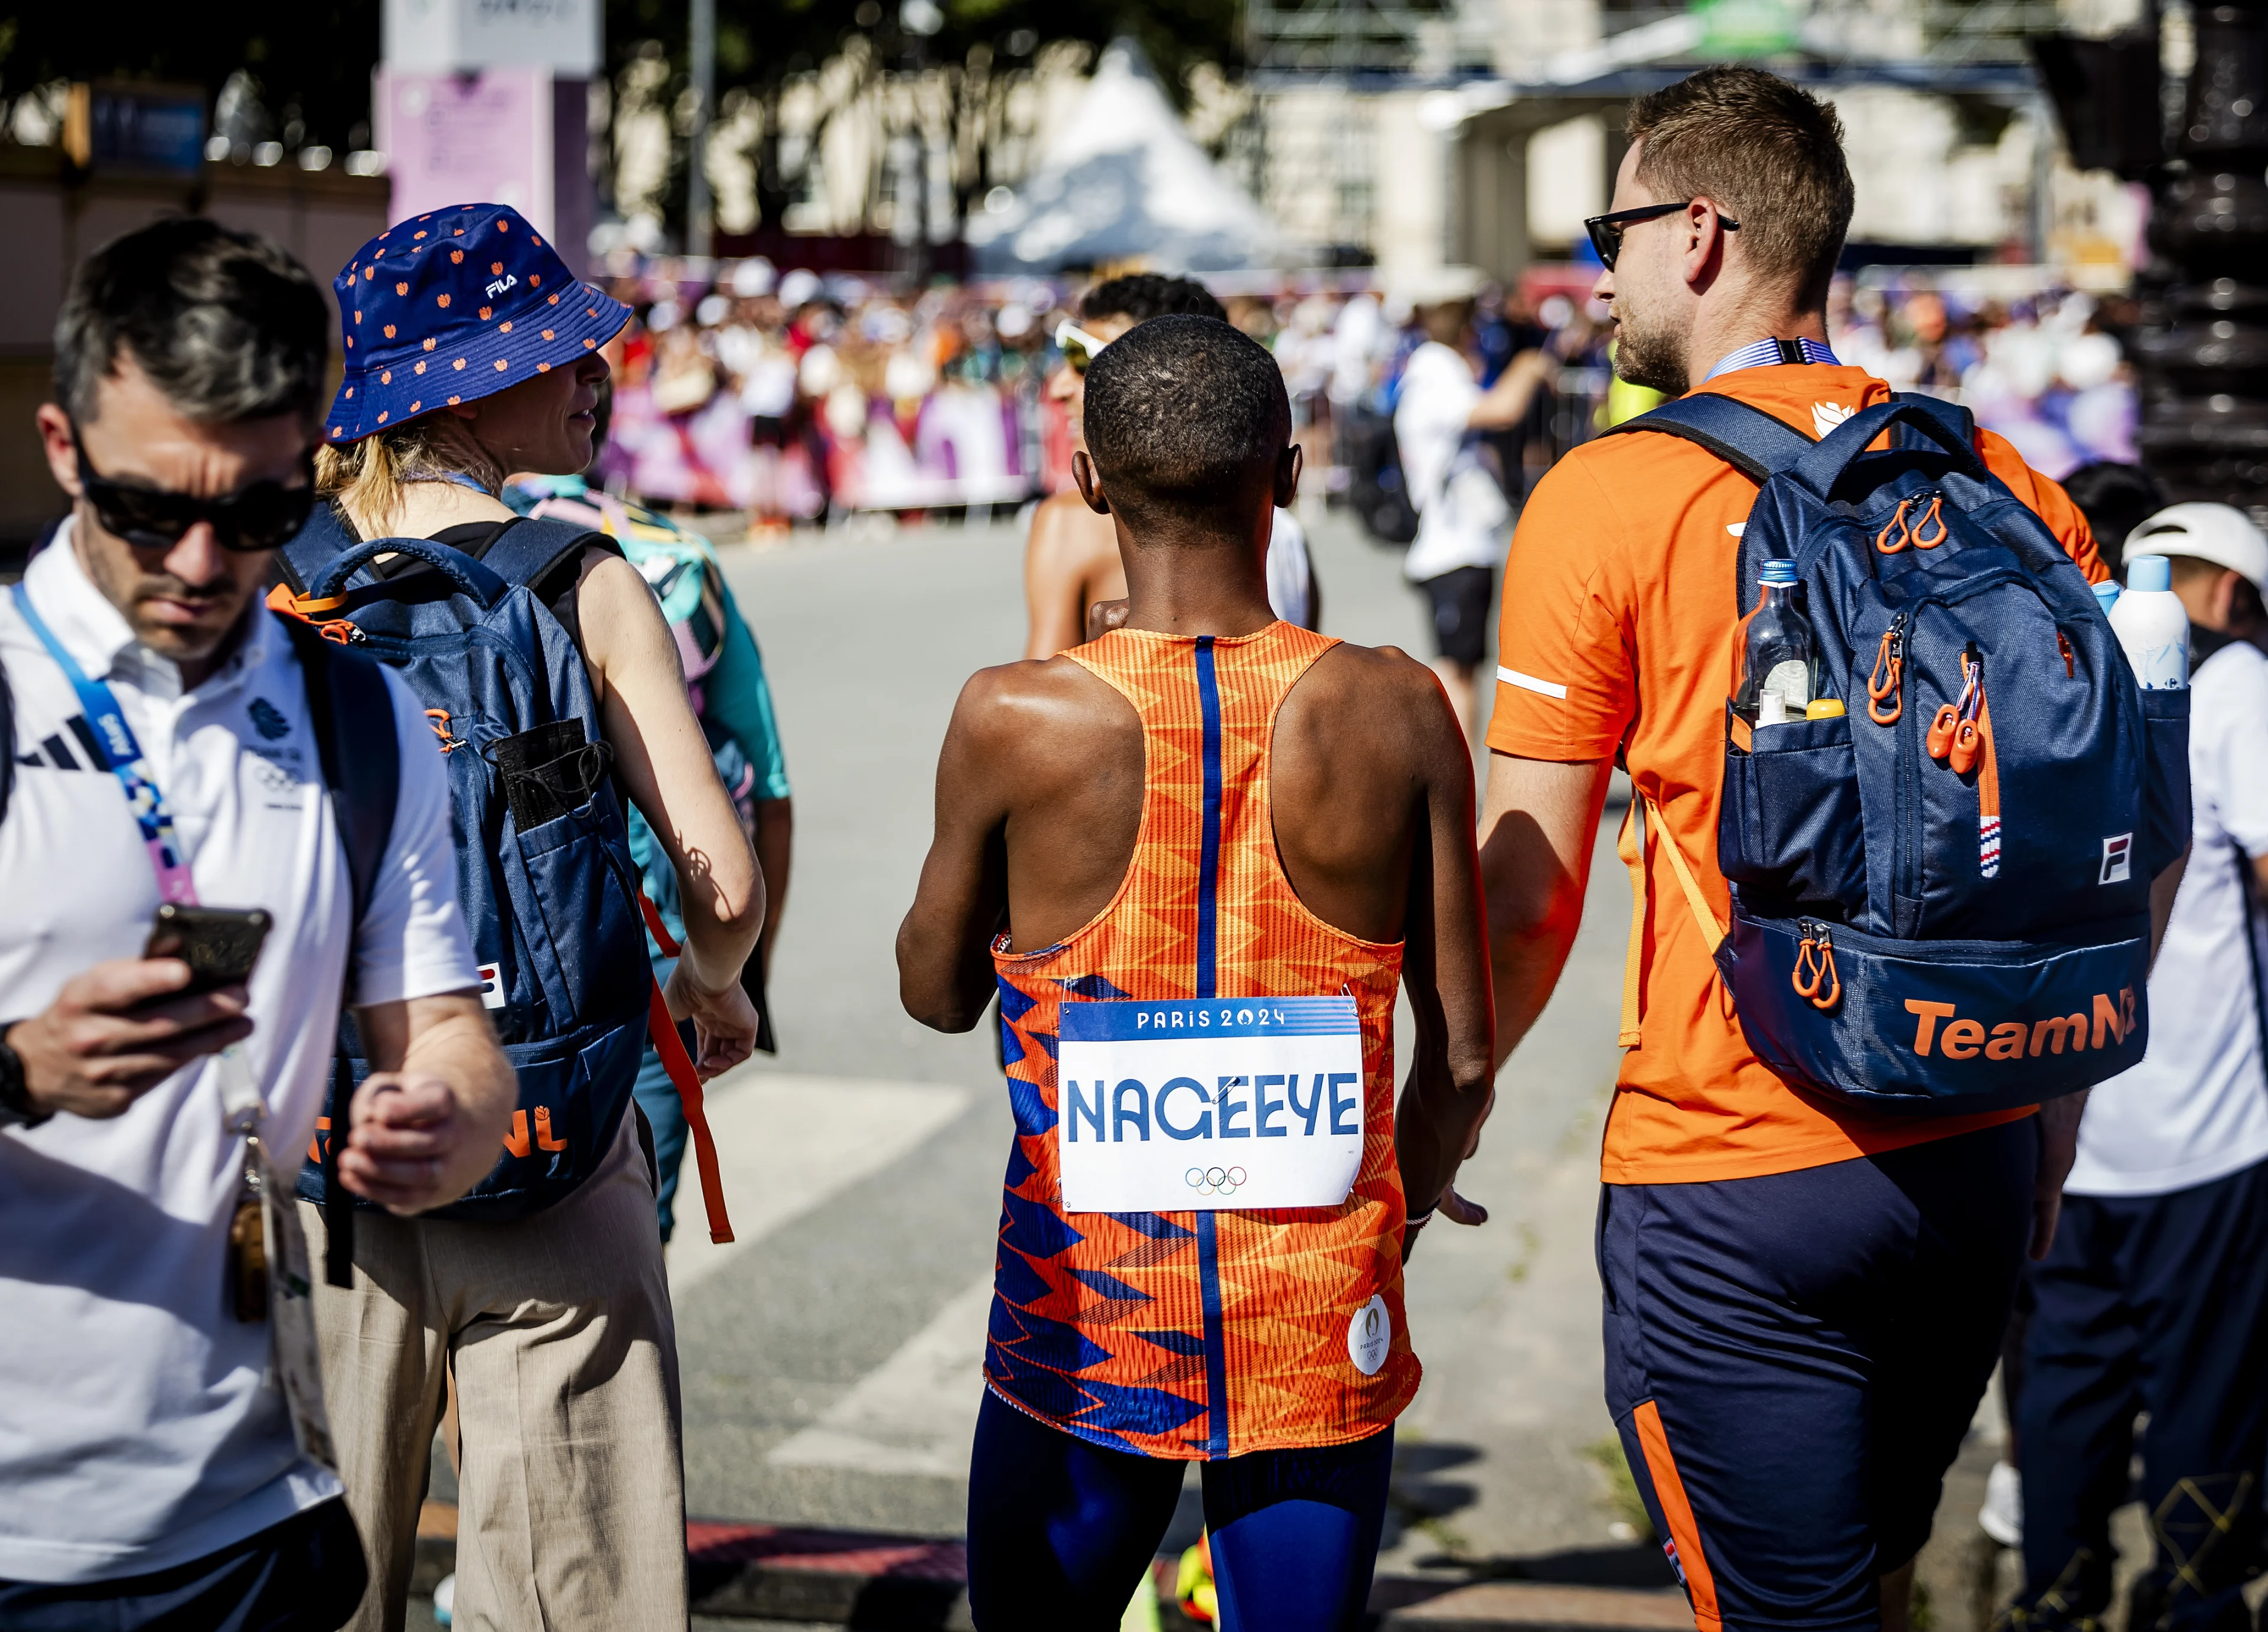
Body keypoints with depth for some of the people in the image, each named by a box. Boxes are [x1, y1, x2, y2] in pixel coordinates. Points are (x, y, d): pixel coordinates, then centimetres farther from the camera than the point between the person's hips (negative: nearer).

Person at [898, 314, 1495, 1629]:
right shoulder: (1399, 713, -7)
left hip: (1086, 1327, -1)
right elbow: (1464, 1057, -2)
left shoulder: (1015, 722, -12)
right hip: (1324, 1336, 1)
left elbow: (938, 992, 5)